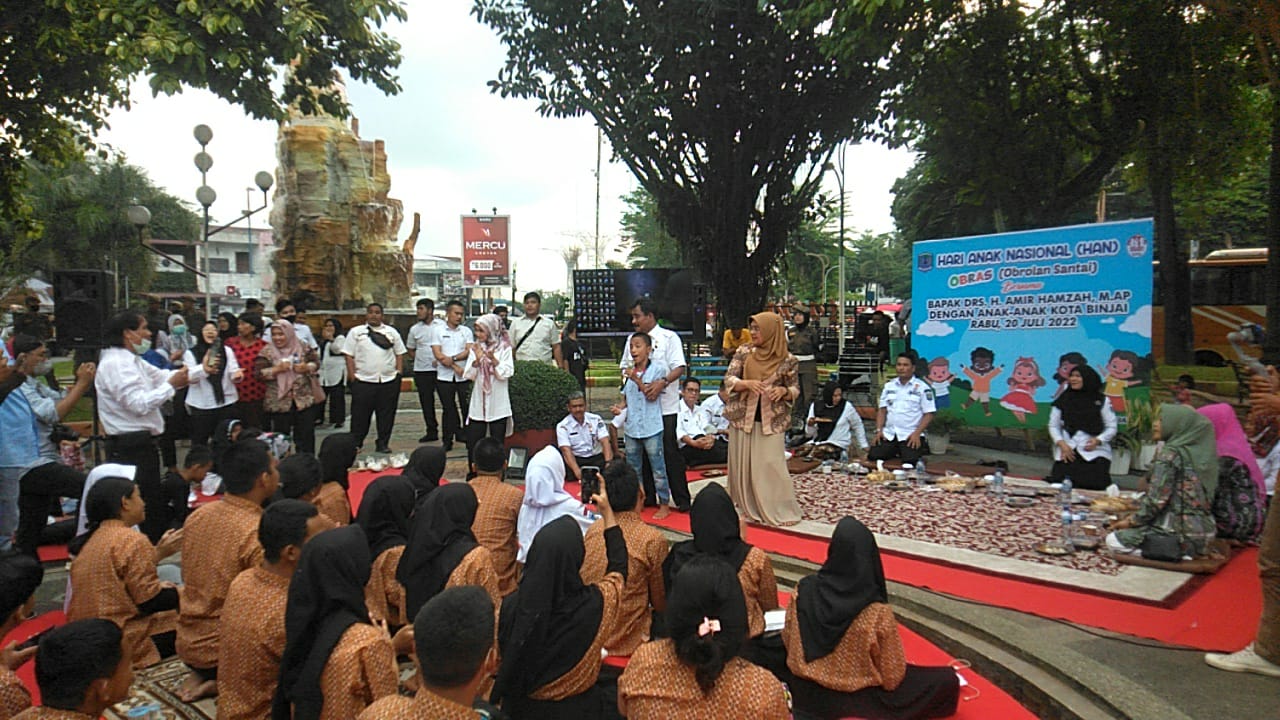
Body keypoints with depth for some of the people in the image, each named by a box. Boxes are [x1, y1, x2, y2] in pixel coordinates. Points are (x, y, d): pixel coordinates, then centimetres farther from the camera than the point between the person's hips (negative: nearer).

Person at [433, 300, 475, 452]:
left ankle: (468, 436, 9)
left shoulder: (466, 331, 8)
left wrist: (452, 358, -16)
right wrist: (456, 367, -12)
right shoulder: (438, 332, 4)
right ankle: (447, 441, 15)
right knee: (448, 410, 7)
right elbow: (438, 355, -5)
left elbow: (469, 351, -3)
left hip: (464, 377, 0)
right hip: (444, 377, 0)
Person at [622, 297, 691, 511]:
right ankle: (648, 497, 22)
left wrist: (662, 382, -26)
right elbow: (625, 367, 18)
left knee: (670, 452, -4)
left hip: (665, 406, -5)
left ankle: (682, 500, 5)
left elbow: (679, 368, -10)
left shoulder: (669, 338, -3)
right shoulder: (632, 339, 13)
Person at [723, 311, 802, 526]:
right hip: (742, 417, 3)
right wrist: (748, 383, -22)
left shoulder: (786, 360, -3)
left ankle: (781, 511, 11)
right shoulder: (744, 352, 1)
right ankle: (749, 508, 22)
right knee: (743, 465, 7)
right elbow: (728, 379, -2)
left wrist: (784, 391, -17)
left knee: (770, 465, -4)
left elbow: (795, 390, 5)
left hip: (771, 421, -2)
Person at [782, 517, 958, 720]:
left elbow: (787, 642, -1)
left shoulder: (803, 590, -17)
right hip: (857, 700, -4)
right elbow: (892, 676, -15)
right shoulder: (878, 613, -27)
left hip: (805, 691, 4)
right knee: (947, 681, 7)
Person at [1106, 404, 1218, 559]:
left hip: (1181, 534, -9)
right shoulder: (1200, 453, 10)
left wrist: (1131, 521, -1)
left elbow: (1157, 498, -17)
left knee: (1113, 540, 0)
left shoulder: (1171, 454, -15)